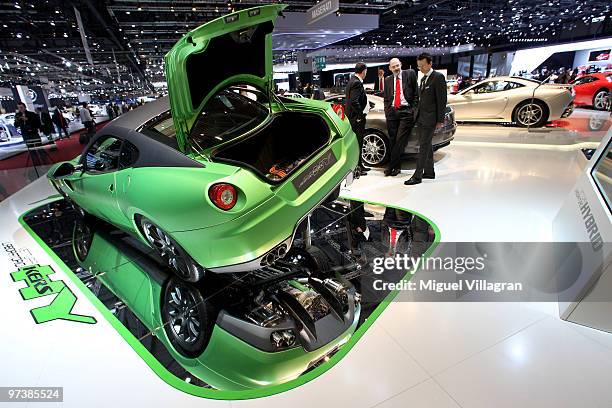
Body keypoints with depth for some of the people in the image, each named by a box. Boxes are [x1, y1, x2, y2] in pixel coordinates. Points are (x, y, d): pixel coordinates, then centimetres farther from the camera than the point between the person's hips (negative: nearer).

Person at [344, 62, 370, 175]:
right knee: (357, 142, -4)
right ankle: (356, 167, 3)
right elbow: (354, 102, -26)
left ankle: (359, 165, 27)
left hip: (352, 117, 11)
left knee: (357, 142, 17)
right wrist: (360, 115, -18)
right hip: (356, 118, -11)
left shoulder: (352, 81, 14)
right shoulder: (356, 83, -17)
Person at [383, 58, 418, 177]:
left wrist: (414, 109, -4)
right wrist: (387, 111, 5)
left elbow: (416, 92, 4)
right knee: (393, 140, 4)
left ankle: (391, 166, -5)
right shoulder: (388, 80, 16)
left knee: (400, 140, -9)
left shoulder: (410, 74, 6)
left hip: (406, 111, -4)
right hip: (392, 112, 4)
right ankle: (397, 166, 13)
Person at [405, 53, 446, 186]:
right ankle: (429, 172, 23)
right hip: (421, 117, 9)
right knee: (426, 145, 13)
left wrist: (440, 120, -15)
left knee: (424, 146, -9)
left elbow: (442, 100, -12)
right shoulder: (423, 79, 17)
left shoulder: (438, 77, -9)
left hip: (430, 119, -9)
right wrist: (417, 114, 12)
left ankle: (417, 176, -8)